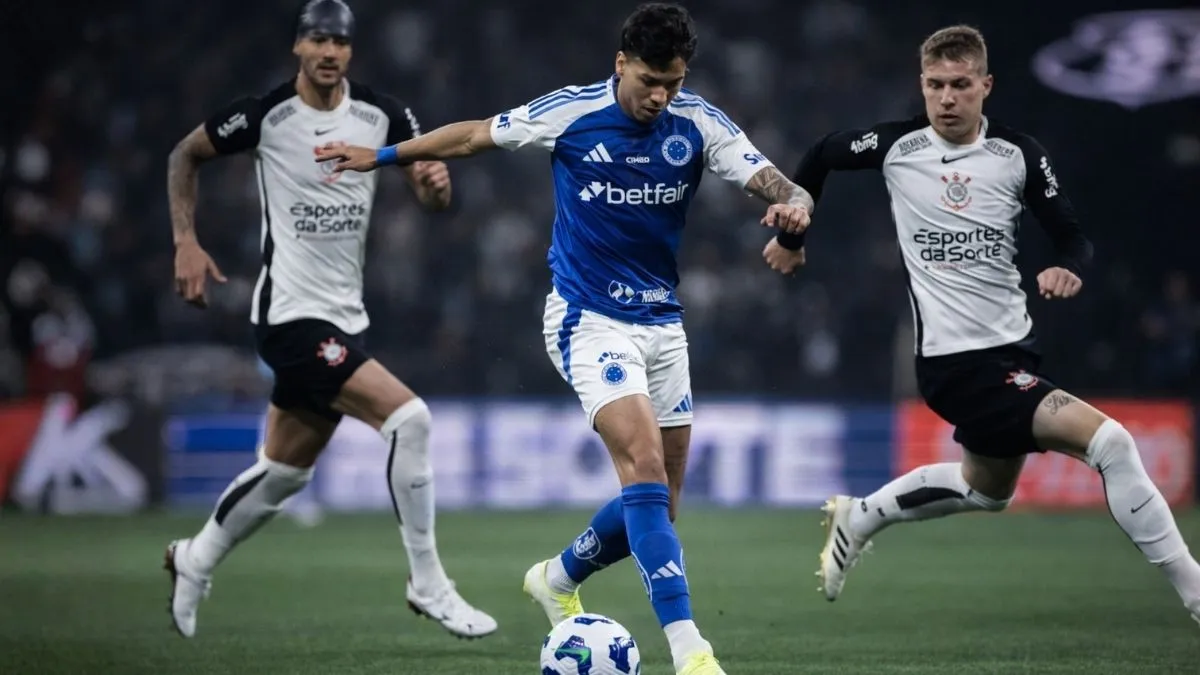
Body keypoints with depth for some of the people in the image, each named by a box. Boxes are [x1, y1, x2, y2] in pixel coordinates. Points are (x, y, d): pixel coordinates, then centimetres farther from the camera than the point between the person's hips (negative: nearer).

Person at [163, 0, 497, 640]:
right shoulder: (263, 114, -10)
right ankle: (428, 586, -11)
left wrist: (436, 181, -20)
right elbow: (185, 155, 4)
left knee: (284, 471, 17)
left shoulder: (381, 114, 1)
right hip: (292, 315, -6)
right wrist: (186, 242, -4)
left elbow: (433, 198, 3)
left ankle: (194, 561, 40)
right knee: (408, 417, -20)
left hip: (344, 316, 6)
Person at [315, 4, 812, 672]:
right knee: (645, 467, -23)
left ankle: (559, 579, 37)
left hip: (662, 322, 5)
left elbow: (774, 183, -13)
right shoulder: (569, 113, -11)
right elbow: (475, 135, 5)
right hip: (590, 320, -5)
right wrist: (383, 155, 11)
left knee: (658, 504, 7)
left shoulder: (699, 123, -5)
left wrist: (794, 204, -37)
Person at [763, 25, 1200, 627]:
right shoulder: (895, 147, -7)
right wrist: (791, 234, 21)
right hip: (956, 365, -6)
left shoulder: (1018, 154, -2)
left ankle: (860, 516, 44)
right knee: (1109, 442, -19)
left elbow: (1073, 237, 0)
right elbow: (821, 155, 12)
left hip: (1013, 350, 6)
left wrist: (1070, 270, -22)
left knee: (988, 490, 27)